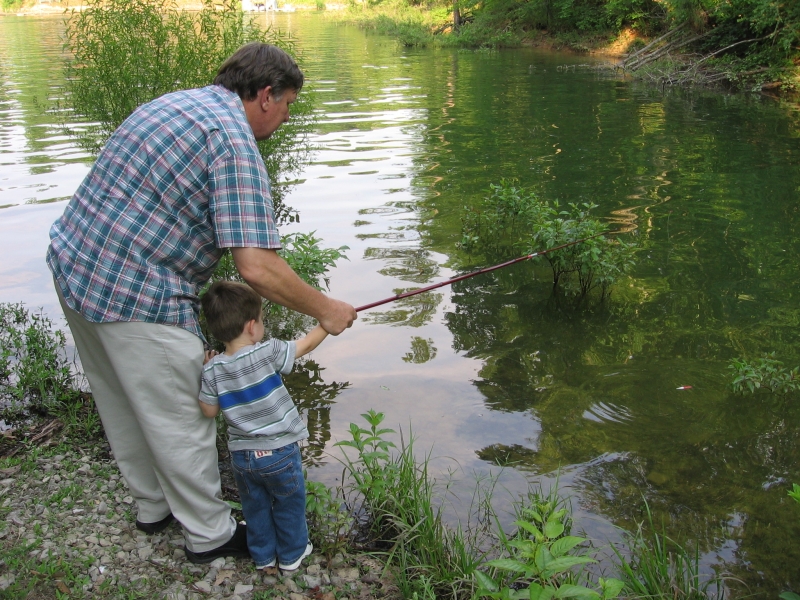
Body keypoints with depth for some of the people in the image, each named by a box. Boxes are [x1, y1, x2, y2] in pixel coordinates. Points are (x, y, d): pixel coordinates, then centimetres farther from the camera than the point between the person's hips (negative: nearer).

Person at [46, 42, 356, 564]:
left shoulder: (174, 104, 14)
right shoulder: (234, 139, -16)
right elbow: (257, 267, -24)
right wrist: (325, 311, -10)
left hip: (74, 265, 10)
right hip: (135, 297, -10)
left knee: (123, 404, 23)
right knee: (180, 421, 7)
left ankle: (154, 506, 44)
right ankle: (210, 535, 25)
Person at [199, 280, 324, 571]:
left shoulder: (213, 370, -10)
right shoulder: (268, 353, -20)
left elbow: (209, 411, -1)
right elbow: (307, 344, -10)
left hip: (241, 454, 3)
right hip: (279, 451, -3)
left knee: (255, 506, 23)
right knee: (289, 504, 19)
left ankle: (263, 556, 37)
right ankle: (291, 554, 33)